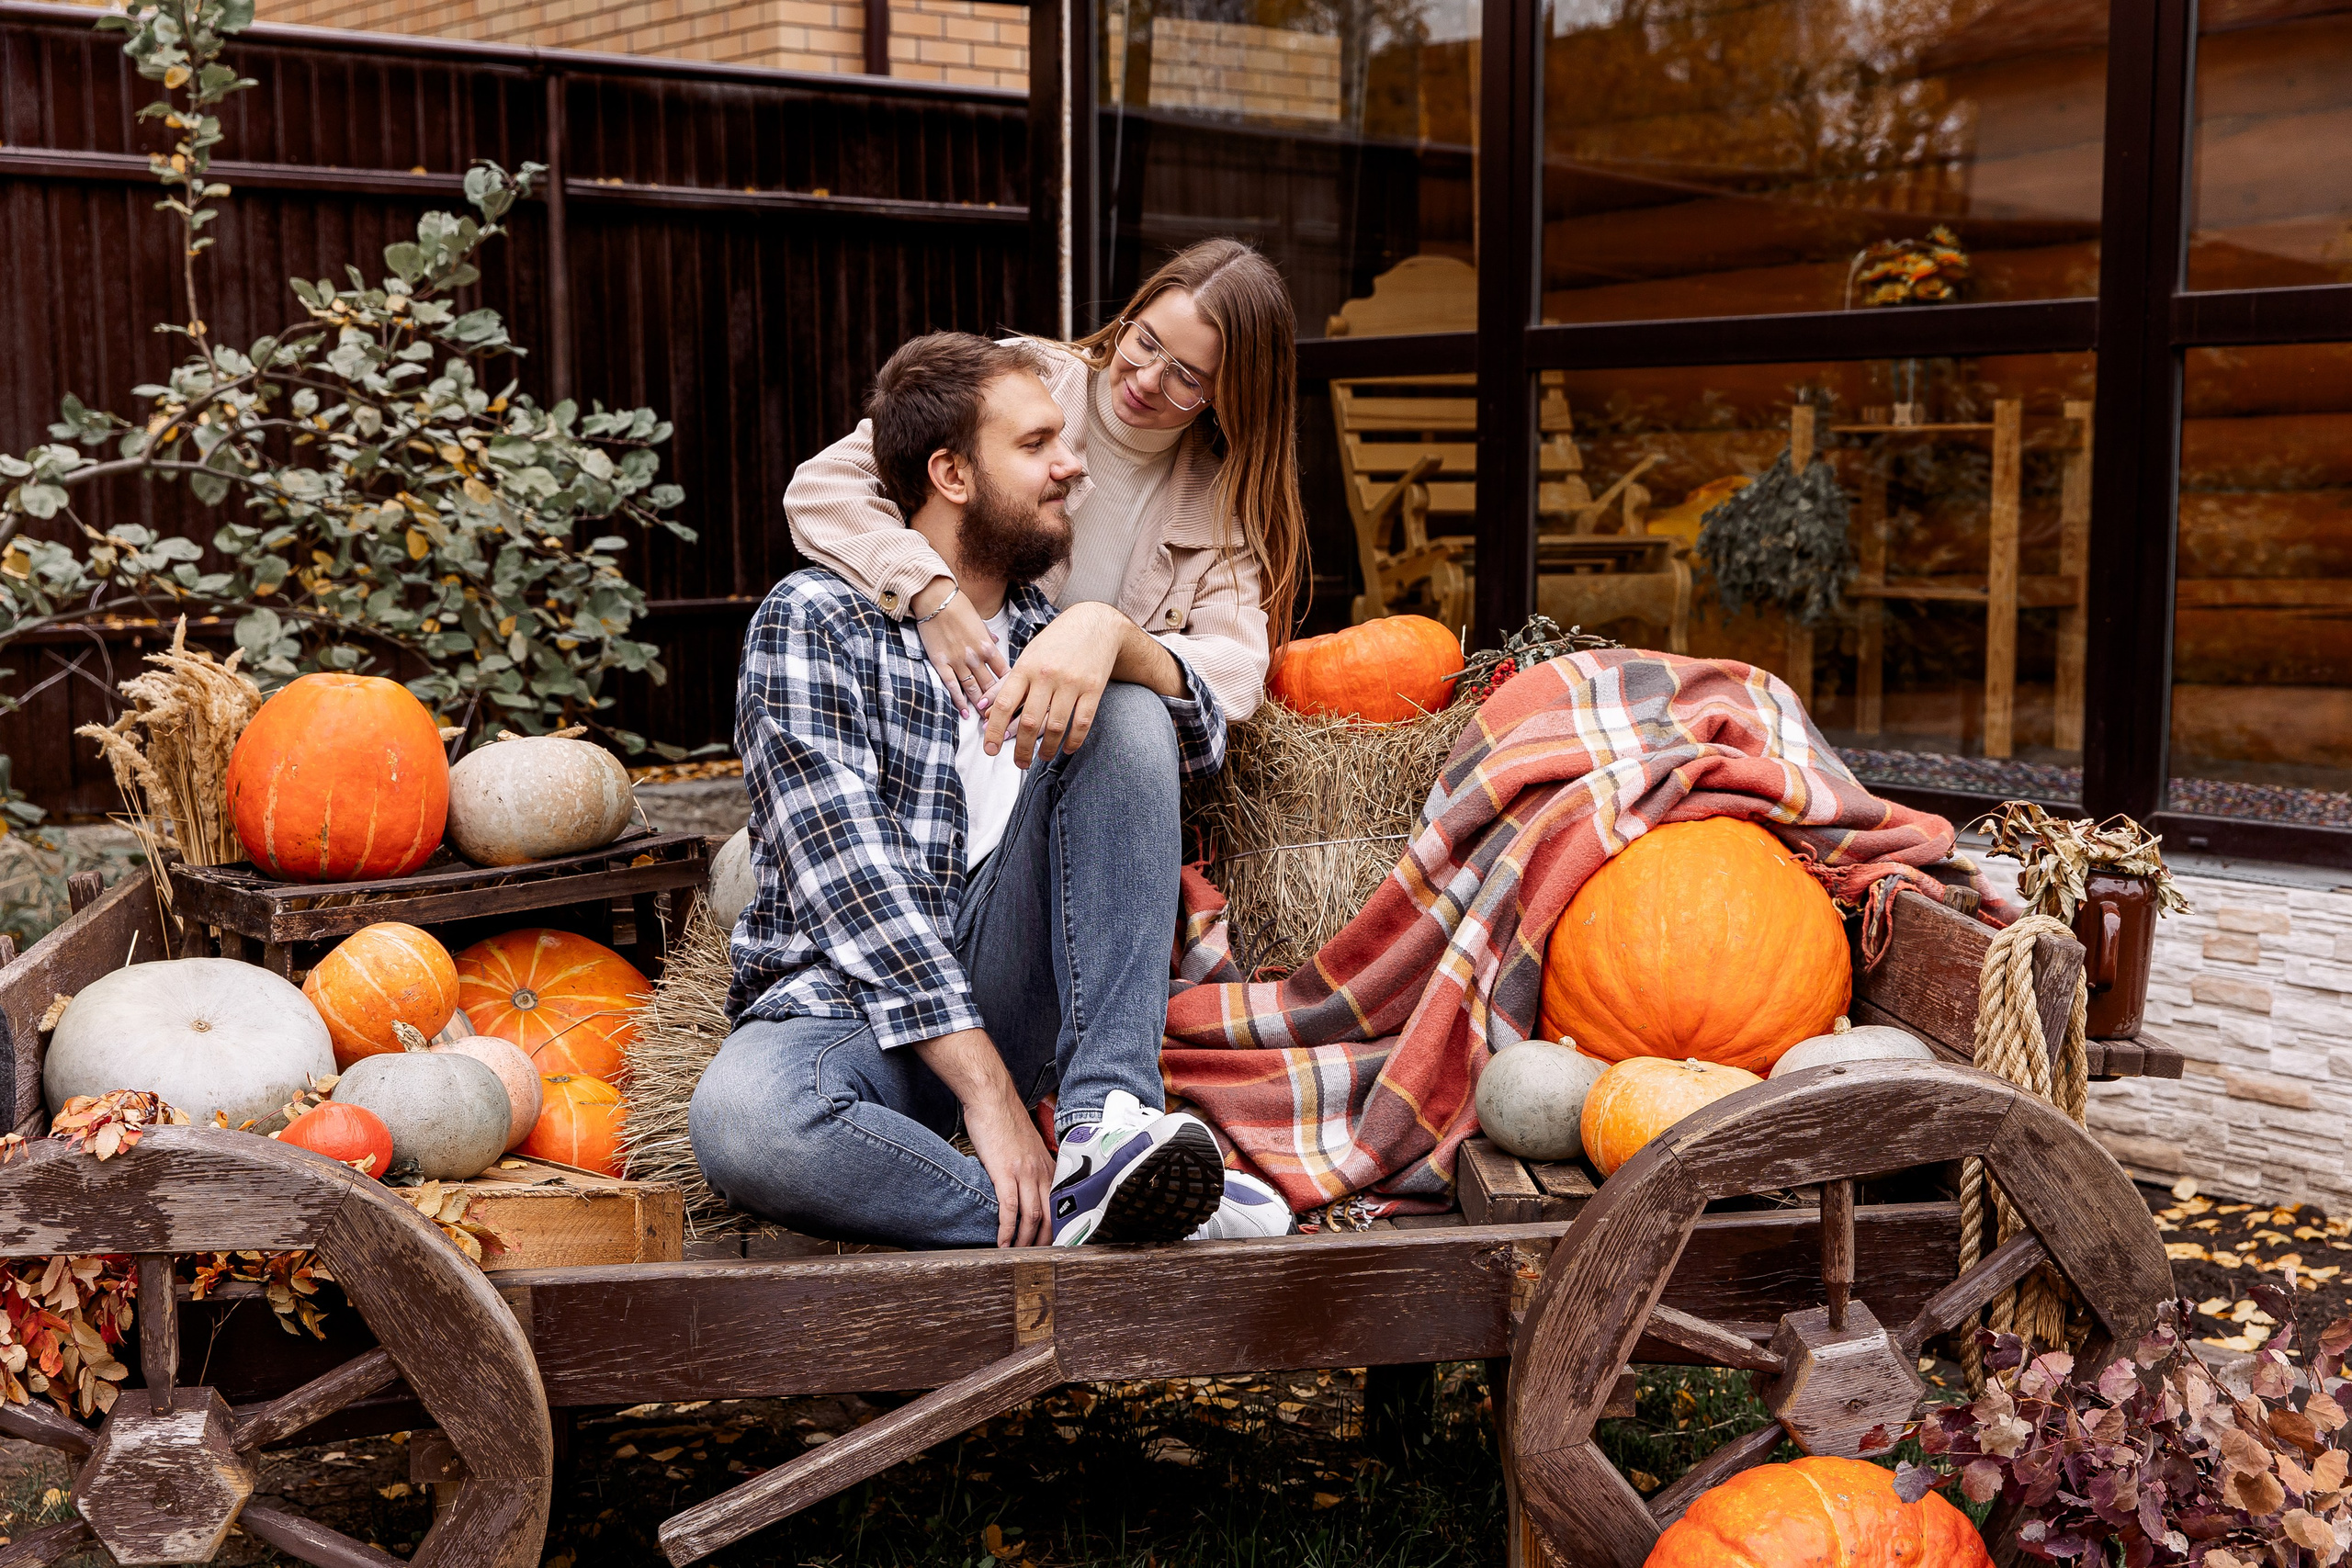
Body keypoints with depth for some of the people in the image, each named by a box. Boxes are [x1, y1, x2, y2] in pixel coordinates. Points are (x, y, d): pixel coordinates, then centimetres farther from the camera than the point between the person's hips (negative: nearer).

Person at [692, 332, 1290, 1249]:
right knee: (739, 1118, -39)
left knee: (1127, 719, -14)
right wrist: (986, 1088, -25)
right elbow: (847, 879, -16)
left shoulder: (1038, 623, 17)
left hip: (1003, 993, 5)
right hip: (845, 1004, -5)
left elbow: (1200, 739, 4)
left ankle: (1108, 1112, -25)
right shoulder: (816, 618, -4)